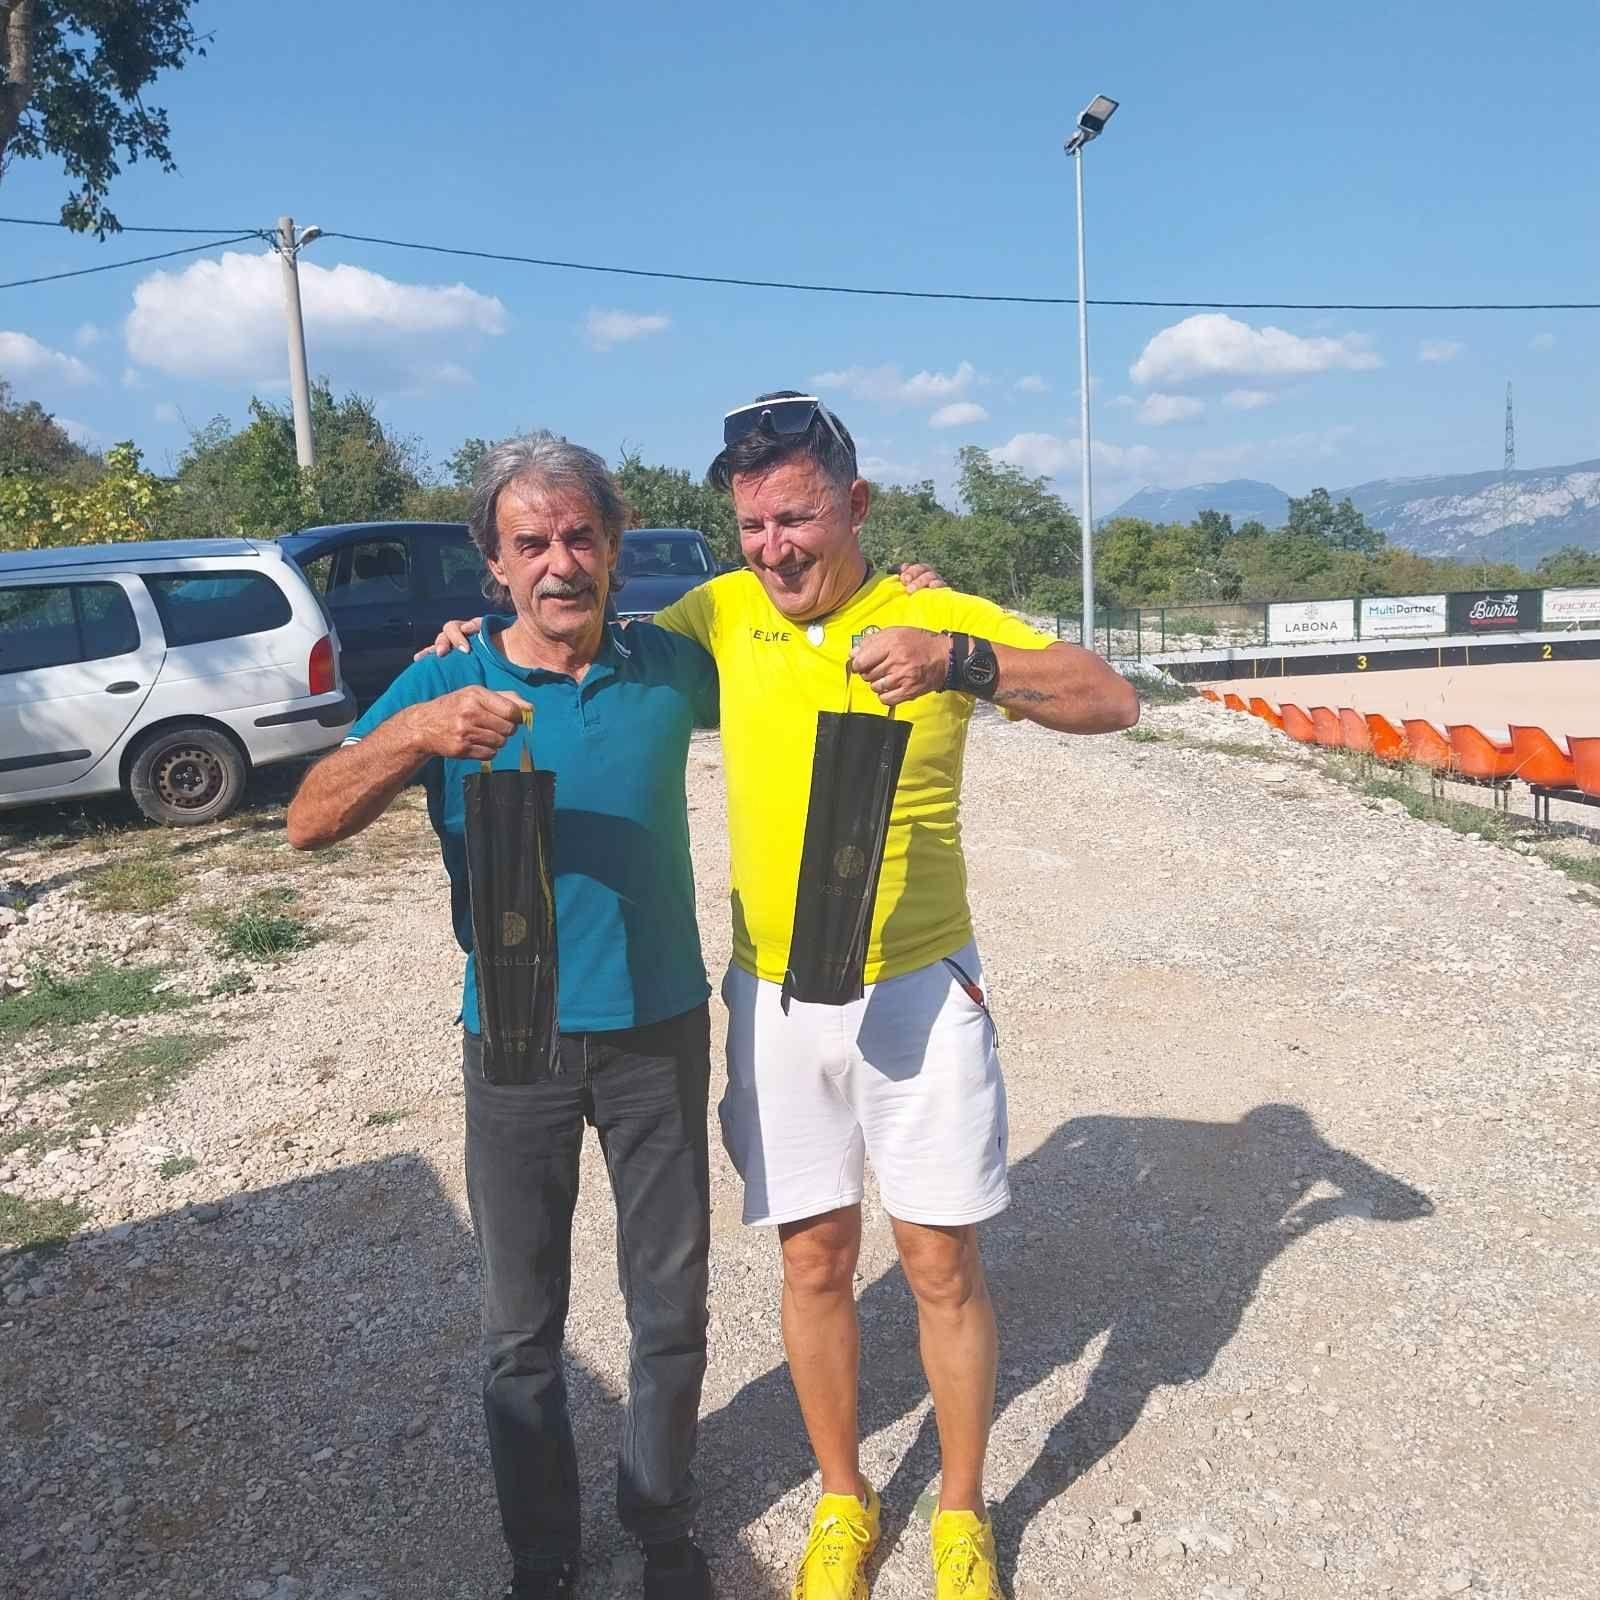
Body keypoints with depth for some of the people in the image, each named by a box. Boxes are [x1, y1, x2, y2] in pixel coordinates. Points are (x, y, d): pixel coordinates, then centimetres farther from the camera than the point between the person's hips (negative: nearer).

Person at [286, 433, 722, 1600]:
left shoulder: (671, 668, -2)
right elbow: (310, 824, -16)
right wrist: (412, 733, -35)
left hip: (662, 1033, 1)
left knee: (672, 1306, 14)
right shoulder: (446, 687, -6)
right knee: (523, 1327, 13)